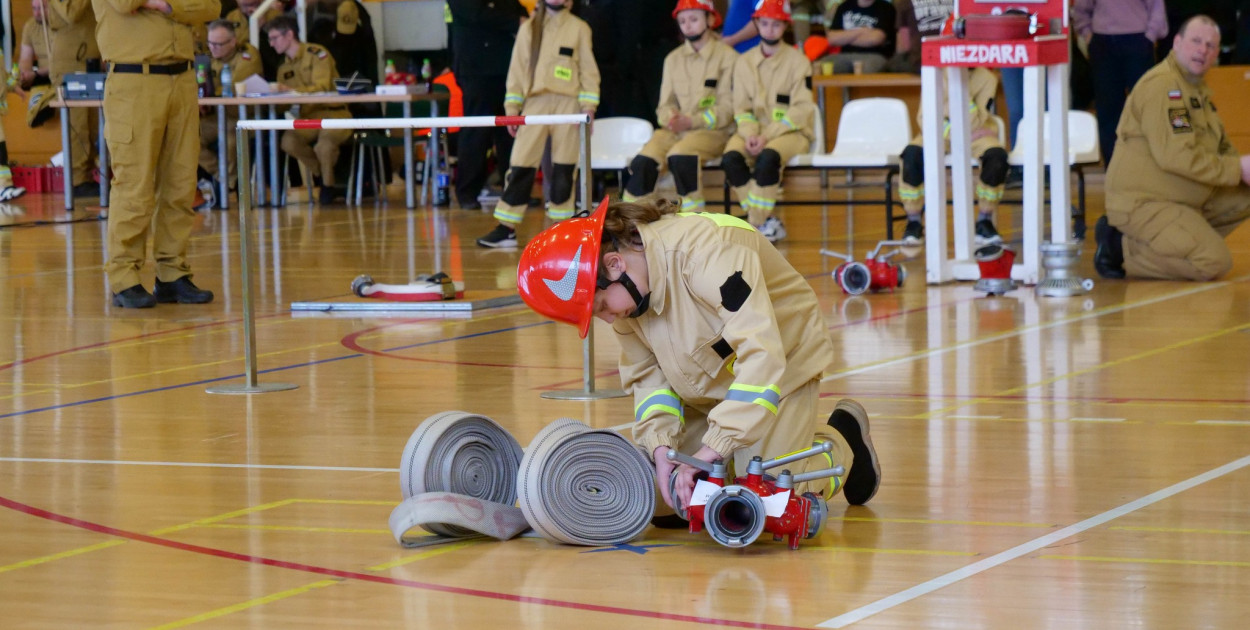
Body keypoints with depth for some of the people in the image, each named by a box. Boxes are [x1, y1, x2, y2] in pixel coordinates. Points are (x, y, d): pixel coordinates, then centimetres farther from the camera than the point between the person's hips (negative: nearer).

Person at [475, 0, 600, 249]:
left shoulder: (579, 28, 8)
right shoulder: (528, 29, 12)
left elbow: (588, 69, 6)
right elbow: (517, 68, 12)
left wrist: (589, 106, -4)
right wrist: (512, 107, 5)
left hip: (567, 104, -1)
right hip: (534, 102, 1)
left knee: (563, 169, 1)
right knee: (520, 165, -5)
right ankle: (506, 228, -5)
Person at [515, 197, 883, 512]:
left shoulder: (707, 253, -38)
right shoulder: (624, 291, -14)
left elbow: (761, 356, -42)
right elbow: (646, 374, -4)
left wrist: (712, 449, -44)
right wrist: (660, 447, -23)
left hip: (783, 363, -7)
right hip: (706, 384, 7)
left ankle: (842, 441, 14)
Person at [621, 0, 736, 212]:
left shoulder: (727, 57, 0)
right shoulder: (674, 59, 17)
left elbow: (727, 108, -5)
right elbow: (665, 103, 15)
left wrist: (691, 121, -17)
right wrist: (670, 118, -10)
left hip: (712, 131, -4)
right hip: (676, 129, 4)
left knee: (680, 155, -35)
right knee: (643, 161, -24)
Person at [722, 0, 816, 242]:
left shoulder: (797, 61, -2)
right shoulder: (744, 62, 9)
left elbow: (801, 109, -9)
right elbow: (742, 107, 7)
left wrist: (768, 135, -19)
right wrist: (750, 134, -14)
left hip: (792, 131, -4)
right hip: (756, 129, 4)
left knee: (767, 157, -36)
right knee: (731, 158, -28)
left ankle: (757, 224, -24)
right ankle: (769, 222, -20)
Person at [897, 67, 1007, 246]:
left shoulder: (985, 78, -10)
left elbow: (975, 123, -15)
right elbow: (923, 117, -4)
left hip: (976, 135, -1)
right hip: (941, 135, 1)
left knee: (997, 156, -33)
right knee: (912, 154, -29)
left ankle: (984, 222, -17)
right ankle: (913, 222, -16)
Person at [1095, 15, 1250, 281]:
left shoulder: (1197, 87, 18)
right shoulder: (1162, 84, -17)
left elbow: (1221, 148, 21)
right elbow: (1176, 156, -26)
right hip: (1141, 202, -10)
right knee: (1215, 262, -21)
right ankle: (1121, 248, -9)